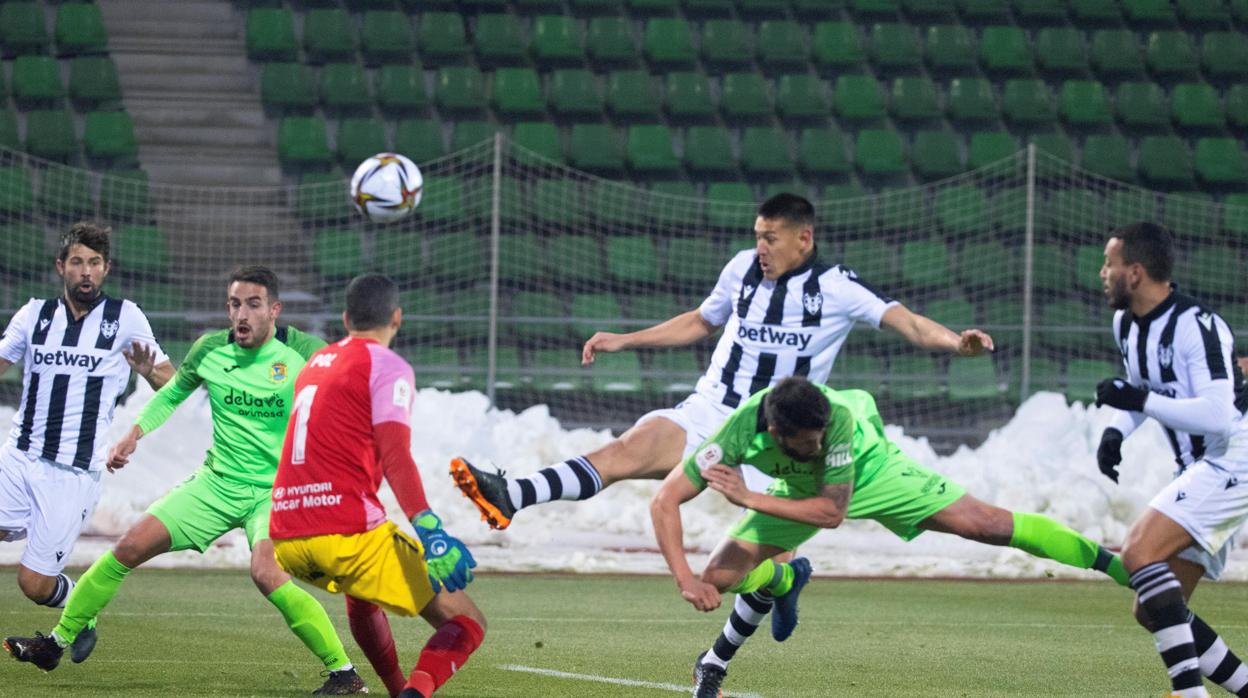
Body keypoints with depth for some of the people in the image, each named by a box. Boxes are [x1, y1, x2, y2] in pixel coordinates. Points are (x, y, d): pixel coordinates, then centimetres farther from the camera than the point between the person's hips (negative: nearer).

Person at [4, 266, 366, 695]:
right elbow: (173, 393, 19)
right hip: (217, 482, 4)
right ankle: (58, 641, 12)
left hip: (276, 490, -4)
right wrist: (135, 434, 7)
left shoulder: (302, 353, -11)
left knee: (266, 572, -31)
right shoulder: (210, 351, 0)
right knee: (131, 547, -4)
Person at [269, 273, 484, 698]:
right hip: (348, 532, -8)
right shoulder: (388, 367, -1)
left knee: (360, 593, 40)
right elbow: (395, 457, -17)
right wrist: (428, 529, -28)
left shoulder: (316, 363, 22)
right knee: (466, 624, -4)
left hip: (286, 538, 8)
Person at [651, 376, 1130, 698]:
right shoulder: (739, 434, -37)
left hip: (869, 467, -2)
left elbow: (833, 511, -35)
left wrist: (749, 499, -41)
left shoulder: (836, 416, -41)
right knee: (721, 577, -9)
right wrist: (685, 580, -42)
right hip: (799, 490, 2)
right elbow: (664, 502, -33)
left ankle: (1110, 562, -2)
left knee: (986, 524, -12)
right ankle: (784, 579, 29)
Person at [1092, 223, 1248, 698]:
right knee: (1153, 612, 6)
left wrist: (1139, 400, -26)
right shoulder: (1127, 323, 8)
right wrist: (1115, 430, 4)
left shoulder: (1195, 327, -20)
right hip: (1199, 471, 10)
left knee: (1140, 552, -26)